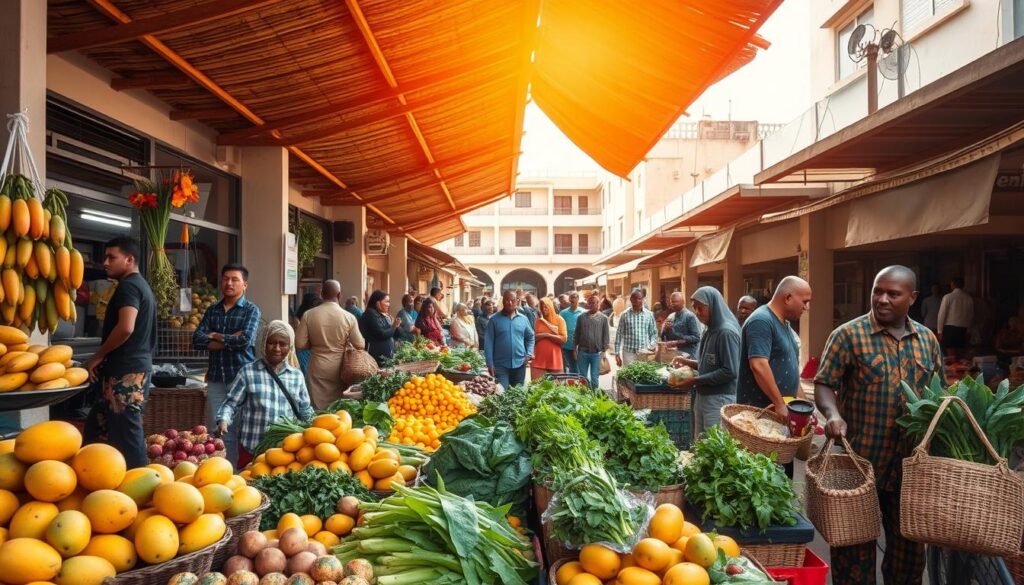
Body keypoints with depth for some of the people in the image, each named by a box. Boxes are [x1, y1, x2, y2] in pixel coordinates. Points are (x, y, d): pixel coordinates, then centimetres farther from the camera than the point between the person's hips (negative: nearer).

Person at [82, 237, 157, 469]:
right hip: (137, 366, 10)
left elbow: (126, 328, -26)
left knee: (125, 434, -5)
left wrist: (97, 357, -13)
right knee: (97, 425, 16)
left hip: (125, 371, -10)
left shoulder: (128, 286, -12)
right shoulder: (142, 286, 19)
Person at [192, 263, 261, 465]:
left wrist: (215, 336, -3)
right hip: (216, 378, 4)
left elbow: (245, 340, -15)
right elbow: (197, 340, 0)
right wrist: (229, 341, -11)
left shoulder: (251, 310, 1)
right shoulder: (212, 311, 13)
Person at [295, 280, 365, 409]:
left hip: (317, 369, 0)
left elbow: (300, 344, -7)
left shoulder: (309, 315, -8)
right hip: (339, 369, 0)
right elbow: (360, 345, -6)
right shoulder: (349, 317, -10)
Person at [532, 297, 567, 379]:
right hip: (539, 357, 2)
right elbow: (533, 337, 5)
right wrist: (543, 335, -10)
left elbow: (563, 339, -7)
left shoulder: (559, 320, 2)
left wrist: (547, 335, -10)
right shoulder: (539, 320, 10)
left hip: (554, 358, -2)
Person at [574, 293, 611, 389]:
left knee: (595, 378, 4)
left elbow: (606, 335, 2)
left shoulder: (603, 318, 1)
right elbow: (576, 334, 9)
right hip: (583, 352, 2)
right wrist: (574, 349, 6)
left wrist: (604, 350, -4)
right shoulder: (581, 317, 6)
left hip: (597, 353, -2)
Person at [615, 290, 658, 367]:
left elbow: (654, 333, 11)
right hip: (629, 353, -1)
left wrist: (652, 345, -8)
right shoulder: (625, 315, 2)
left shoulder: (649, 315, 6)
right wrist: (617, 353, 0)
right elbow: (619, 334, 4)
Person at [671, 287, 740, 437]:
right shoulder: (711, 331, 10)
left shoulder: (726, 332, -16)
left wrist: (696, 381, -15)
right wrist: (687, 362, 6)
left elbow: (730, 372, -21)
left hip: (720, 400, -8)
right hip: (703, 396, 8)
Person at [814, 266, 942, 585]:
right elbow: (823, 384, -7)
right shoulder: (849, 335, -6)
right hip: (859, 460, -4)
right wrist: (832, 413, -25)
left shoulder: (928, 340, 9)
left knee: (909, 543, 17)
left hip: (911, 463, 5)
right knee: (855, 545, 7)